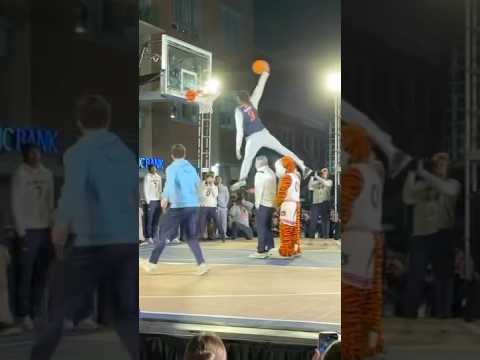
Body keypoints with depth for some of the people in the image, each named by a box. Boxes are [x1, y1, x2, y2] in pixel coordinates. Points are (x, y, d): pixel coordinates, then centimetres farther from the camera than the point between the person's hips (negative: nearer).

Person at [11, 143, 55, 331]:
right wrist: (21, 231, -10)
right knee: (26, 274, -3)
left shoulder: (47, 174, 12)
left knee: (42, 273, 6)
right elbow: (16, 204, -6)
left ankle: (37, 312, 14)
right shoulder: (20, 174, -3)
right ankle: (25, 314, 2)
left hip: (46, 229, 5)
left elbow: (51, 202, 12)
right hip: (29, 230, -5)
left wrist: (53, 226, 6)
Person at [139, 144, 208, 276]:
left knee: (162, 235, 9)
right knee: (191, 238, 12)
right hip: (194, 206, 5)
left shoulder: (172, 168, -2)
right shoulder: (192, 168, 15)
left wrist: (165, 197, -31)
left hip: (178, 206, -5)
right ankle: (202, 264, -2)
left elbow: (170, 182, -21)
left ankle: (152, 263, 16)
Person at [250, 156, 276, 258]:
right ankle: (270, 248, 17)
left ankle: (261, 251, -6)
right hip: (271, 204, 8)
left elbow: (259, 189, -13)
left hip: (263, 204, -8)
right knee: (267, 227, 15)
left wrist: (257, 203, -9)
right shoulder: (271, 173, 12)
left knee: (261, 227, -5)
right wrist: (274, 204, 11)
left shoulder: (260, 173, -10)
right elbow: (273, 189, 10)